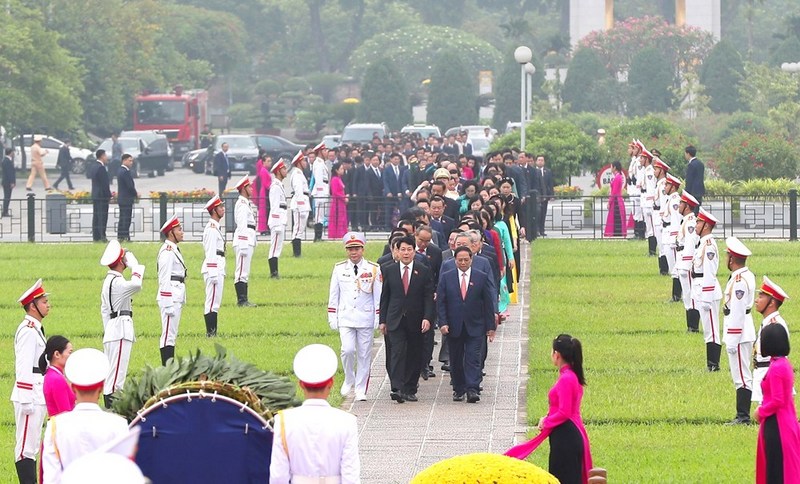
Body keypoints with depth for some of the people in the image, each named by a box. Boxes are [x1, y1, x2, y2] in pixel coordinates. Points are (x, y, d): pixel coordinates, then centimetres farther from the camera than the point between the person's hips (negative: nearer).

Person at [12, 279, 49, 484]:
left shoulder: (36, 329, 16)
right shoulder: (28, 331, -15)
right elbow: (24, 367, -20)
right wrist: (27, 400, -22)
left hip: (38, 394, 10)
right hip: (29, 394, -10)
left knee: (32, 444, 13)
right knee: (26, 445, -8)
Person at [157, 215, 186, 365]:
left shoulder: (174, 250, 16)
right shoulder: (167, 251, -14)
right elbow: (165, 279, -18)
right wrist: (169, 304, -20)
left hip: (176, 295, 10)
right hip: (170, 296, -10)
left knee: (172, 334, 12)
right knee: (168, 334, -8)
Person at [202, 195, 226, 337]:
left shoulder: (215, 228, 18)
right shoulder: (211, 229, -14)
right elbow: (211, 253, -19)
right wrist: (213, 275, -21)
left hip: (218, 270, 10)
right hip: (213, 270, -10)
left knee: (215, 302, 11)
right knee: (212, 302, -9)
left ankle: (213, 333, 13)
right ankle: (211, 334, -9)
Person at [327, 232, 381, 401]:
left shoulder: (373, 269, 1)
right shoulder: (339, 269, 5)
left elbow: (379, 295, 4)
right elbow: (333, 294, 9)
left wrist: (379, 318, 0)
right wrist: (332, 317, 5)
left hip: (365, 317, 0)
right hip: (345, 316, 0)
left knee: (364, 354, 2)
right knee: (348, 350, -14)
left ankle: (361, 390, 10)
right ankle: (349, 380, 11)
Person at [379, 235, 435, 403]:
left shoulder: (424, 272, 3)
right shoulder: (389, 270, 5)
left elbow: (429, 298, 0)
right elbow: (384, 297, 9)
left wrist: (427, 318, -12)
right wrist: (383, 320, 5)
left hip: (416, 321, 1)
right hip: (395, 320, -1)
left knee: (414, 356, 6)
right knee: (398, 353, -13)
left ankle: (410, 390, 16)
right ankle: (398, 389, -20)